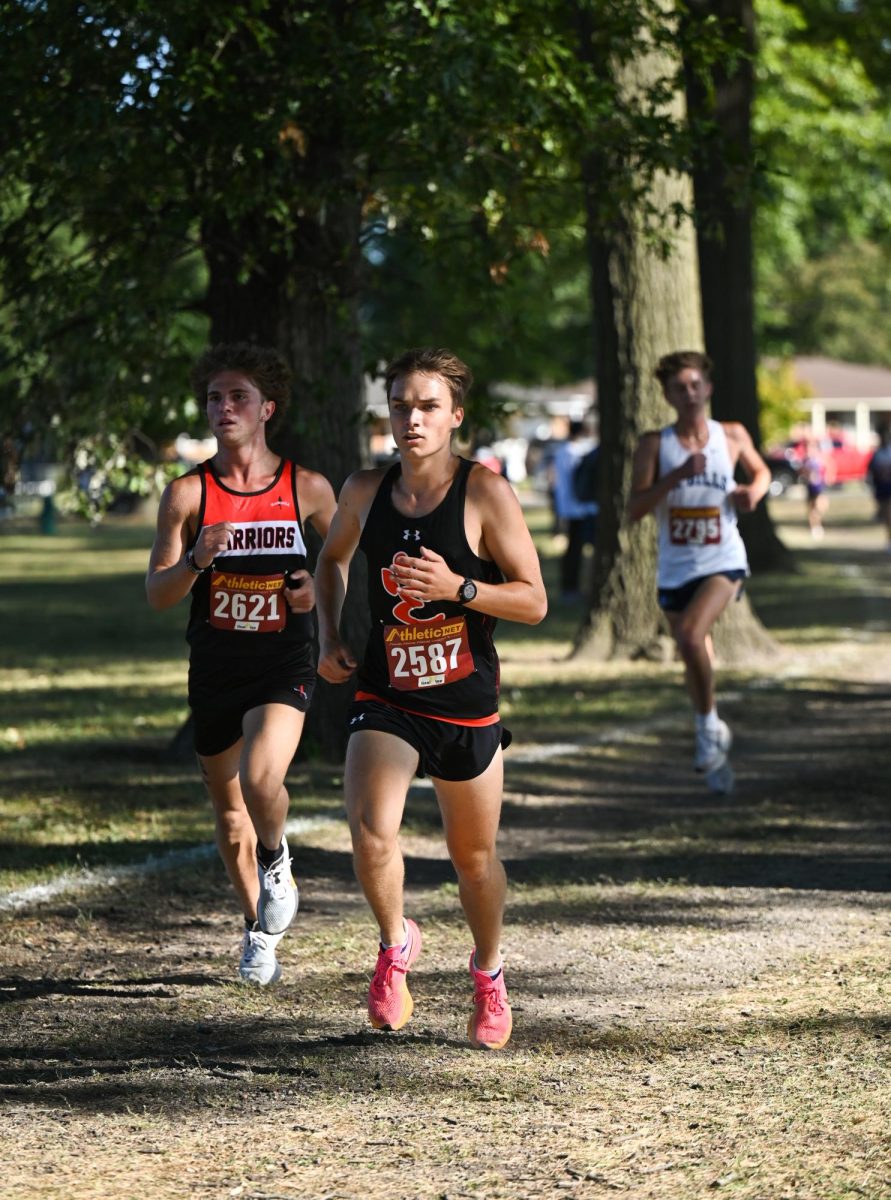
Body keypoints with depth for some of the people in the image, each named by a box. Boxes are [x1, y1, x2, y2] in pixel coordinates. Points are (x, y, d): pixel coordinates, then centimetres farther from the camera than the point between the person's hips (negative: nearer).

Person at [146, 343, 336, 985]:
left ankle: (277, 863, 6)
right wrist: (194, 562, -24)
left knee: (261, 780, -27)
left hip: (284, 665, -2)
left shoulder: (309, 488, -3)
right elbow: (156, 593, -4)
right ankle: (260, 930, 34)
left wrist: (322, 584, -8)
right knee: (230, 812, 13)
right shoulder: (188, 493, -2)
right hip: (214, 666, 2)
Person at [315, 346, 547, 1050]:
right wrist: (329, 636, 9)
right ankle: (395, 944, 5)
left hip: (467, 704, -1)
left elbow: (534, 601, -11)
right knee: (371, 832, -23)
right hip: (385, 700, 1)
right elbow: (333, 558, 22)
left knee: (474, 855, 14)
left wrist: (457, 587, -26)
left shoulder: (486, 493, -11)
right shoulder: (366, 491, 0)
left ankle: (488, 970, 42)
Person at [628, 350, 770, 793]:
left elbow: (760, 470, 22)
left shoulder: (732, 436, 1)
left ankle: (709, 727, -6)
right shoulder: (655, 445, -4)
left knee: (691, 637, -26)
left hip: (722, 562, -2)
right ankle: (714, 755, 30)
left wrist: (754, 491, -1)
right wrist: (678, 475, -25)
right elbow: (635, 508, -14)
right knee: (693, 659, 12)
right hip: (675, 569, 2)